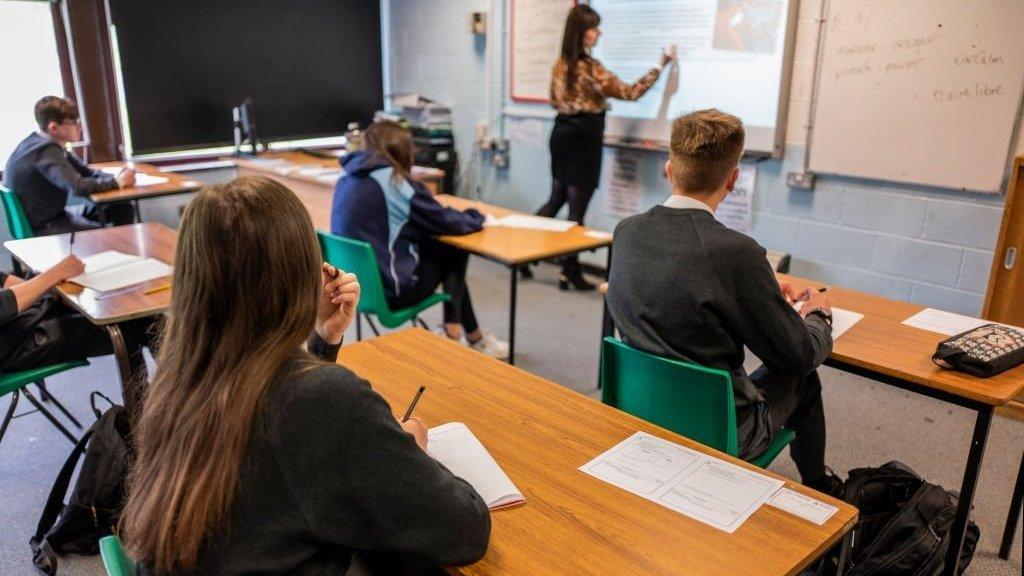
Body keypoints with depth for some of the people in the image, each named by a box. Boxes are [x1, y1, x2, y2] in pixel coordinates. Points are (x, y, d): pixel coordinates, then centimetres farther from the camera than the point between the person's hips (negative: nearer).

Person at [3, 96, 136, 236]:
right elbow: (78, 186, -35)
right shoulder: (46, 151, -24)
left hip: (52, 214, 9)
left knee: (123, 209, 8)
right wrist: (117, 182, -22)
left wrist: (116, 178, -11)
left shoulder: (51, 145, 4)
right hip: (41, 227, -9)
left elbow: (85, 171, 8)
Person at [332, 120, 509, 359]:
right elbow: (446, 222, -8)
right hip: (388, 289, -8)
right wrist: (476, 216, 12)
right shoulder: (394, 180, -15)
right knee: (454, 253, 14)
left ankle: (472, 335, 23)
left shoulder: (349, 176, 7)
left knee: (440, 248, 19)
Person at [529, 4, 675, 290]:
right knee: (577, 209, 0)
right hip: (583, 139, -8)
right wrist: (661, 65, -9)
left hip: (562, 133, 8)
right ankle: (570, 272, 9)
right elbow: (630, 92, -14)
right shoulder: (591, 68, -17)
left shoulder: (561, 64, 8)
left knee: (556, 200, 19)